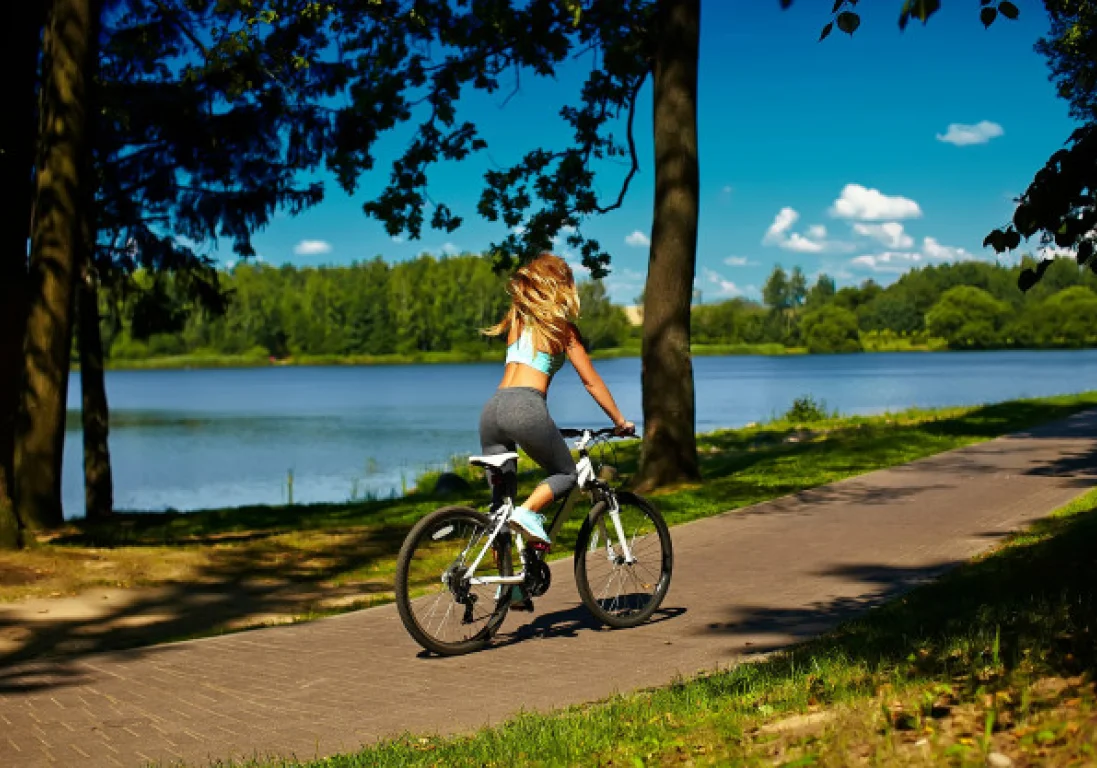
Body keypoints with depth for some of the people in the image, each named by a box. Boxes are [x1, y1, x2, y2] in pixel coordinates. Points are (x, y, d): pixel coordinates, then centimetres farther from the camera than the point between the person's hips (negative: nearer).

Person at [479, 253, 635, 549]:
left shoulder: (517, 320, 22)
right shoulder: (561, 327, 8)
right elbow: (591, 381, 10)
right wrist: (620, 422, 18)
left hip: (492, 407, 5)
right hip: (526, 407, -5)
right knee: (566, 474, 14)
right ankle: (527, 512, -12)